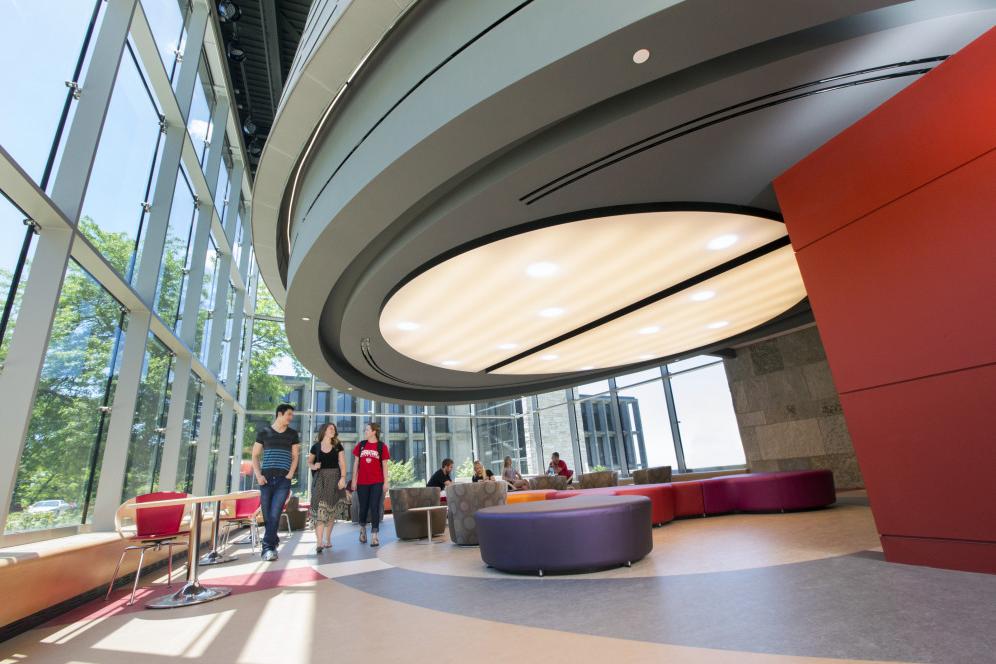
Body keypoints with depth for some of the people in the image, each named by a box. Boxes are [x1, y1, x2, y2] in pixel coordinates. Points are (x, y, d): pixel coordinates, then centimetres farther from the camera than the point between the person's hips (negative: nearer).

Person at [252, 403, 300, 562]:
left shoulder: (292, 434, 10)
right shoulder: (263, 431, 8)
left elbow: (295, 456, 10)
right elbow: (255, 455, 9)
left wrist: (290, 474, -3)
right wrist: (258, 475, -3)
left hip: (283, 479, 0)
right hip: (266, 479, 1)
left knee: (274, 514, -10)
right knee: (267, 514, 5)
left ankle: (267, 547, -4)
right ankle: (274, 541, 24)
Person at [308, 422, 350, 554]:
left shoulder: (338, 446, 4)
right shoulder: (316, 446, 4)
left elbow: (342, 463, 1)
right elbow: (309, 462, 14)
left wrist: (343, 478, -11)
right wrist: (314, 466, -8)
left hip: (334, 478, 1)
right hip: (320, 479, -1)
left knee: (331, 510, 7)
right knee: (320, 510, -10)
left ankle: (327, 539, 21)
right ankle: (319, 543, -12)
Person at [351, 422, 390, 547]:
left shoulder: (382, 446, -2)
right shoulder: (360, 445, 5)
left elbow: (384, 466, 0)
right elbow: (356, 463, 8)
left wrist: (386, 482, -3)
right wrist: (354, 480, 4)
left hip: (377, 483, -2)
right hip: (362, 482, 2)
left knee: (375, 508, -2)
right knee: (363, 508, 13)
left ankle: (375, 536, 5)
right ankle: (362, 530, 37)